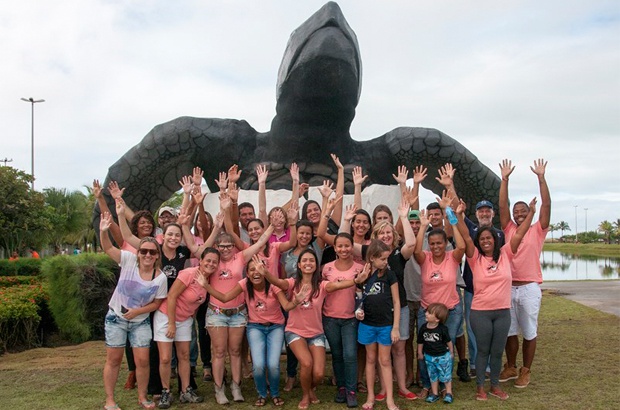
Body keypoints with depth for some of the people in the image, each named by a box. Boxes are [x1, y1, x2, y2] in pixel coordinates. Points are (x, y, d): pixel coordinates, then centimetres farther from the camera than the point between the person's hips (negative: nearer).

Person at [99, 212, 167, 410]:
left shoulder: (160, 278, -13)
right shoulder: (129, 260, -16)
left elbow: (156, 304, -3)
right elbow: (108, 248, -22)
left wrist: (137, 311, -16)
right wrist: (104, 231, -41)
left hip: (141, 322, 1)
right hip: (116, 318, -1)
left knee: (143, 360, 1)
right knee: (113, 359, 7)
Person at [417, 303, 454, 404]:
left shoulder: (442, 329, -19)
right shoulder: (423, 328, -10)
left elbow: (449, 341, -4)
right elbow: (420, 342, 3)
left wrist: (451, 352, 4)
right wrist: (420, 353, 9)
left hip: (443, 356, -3)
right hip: (429, 356, 3)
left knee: (446, 375, 7)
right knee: (433, 376, 14)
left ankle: (448, 393, 23)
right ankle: (434, 393, 27)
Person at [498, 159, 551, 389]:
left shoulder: (538, 230, 2)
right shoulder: (508, 229, 8)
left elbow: (546, 204, -7)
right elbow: (502, 206, 0)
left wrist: (541, 177, -12)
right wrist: (505, 179, -6)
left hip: (530, 287, -2)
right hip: (508, 286, 2)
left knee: (529, 332, 6)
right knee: (509, 331, 12)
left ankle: (525, 371, 19)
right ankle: (511, 367, 27)